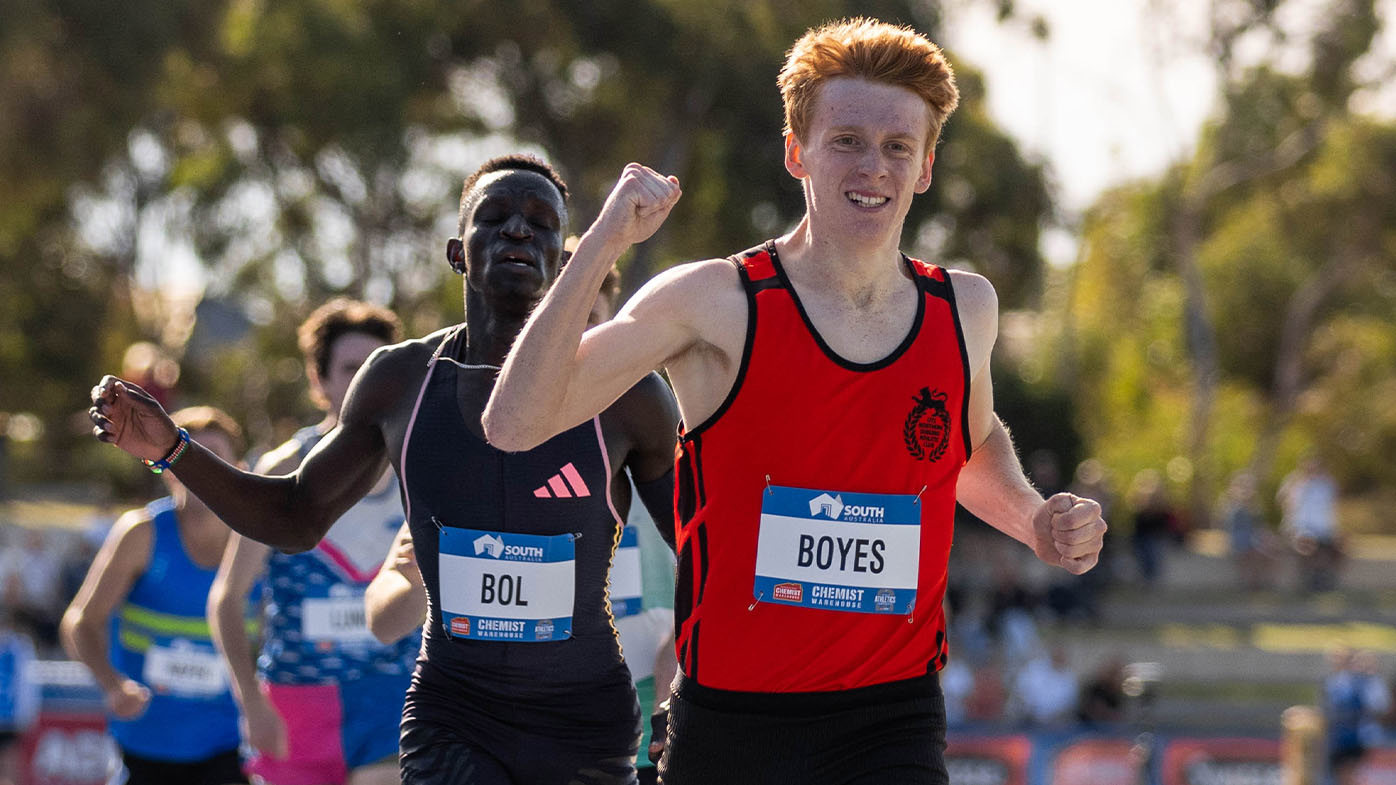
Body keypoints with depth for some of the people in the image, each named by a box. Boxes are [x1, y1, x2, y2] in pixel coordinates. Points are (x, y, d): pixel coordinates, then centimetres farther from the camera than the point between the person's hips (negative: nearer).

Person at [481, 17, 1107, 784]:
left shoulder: (965, 310, 6)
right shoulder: (715, 304, -7)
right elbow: (515, 425, -16)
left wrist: (1034, 521, 8)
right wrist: (602, 244, -23)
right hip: (731, 720, -2)